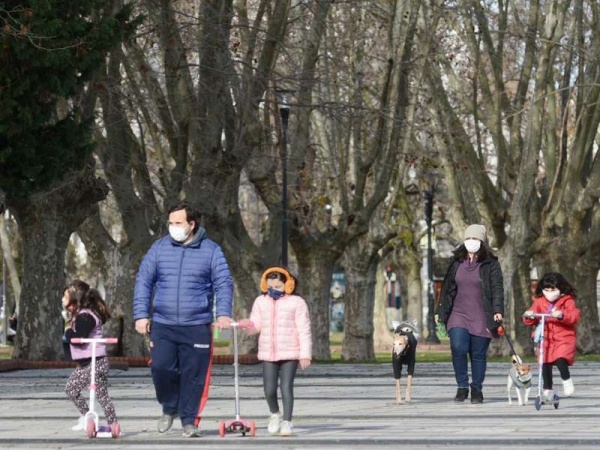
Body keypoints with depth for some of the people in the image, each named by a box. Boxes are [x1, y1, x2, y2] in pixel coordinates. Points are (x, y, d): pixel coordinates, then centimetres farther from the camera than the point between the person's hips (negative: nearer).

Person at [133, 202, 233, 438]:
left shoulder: (211, 250, 2)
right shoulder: (159, 248, 6)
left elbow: (223, 283, 0)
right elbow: (143, 281, 7)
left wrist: (223, 313, -15)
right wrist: (141, 314, -1)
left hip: (197, 327, -1)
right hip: (162, 325, 1)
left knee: (193, 375, 0)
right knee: (161, 368, -10)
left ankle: (189, 420, 15)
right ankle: (169, 409, 16)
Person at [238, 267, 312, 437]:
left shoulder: (296, 302, -2)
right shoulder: (261, 302, 10)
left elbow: (304, 330, -4)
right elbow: (256, 324, 11)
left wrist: (305, 354, -9)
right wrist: (248, 326, -14)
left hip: (289, 353, -3)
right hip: (268, 353, 3)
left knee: (286, 387, -7)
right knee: (269, 389, 0)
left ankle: (287, 421, 1)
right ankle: (275, 414, 26)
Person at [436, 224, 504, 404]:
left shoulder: (490, 264, 0)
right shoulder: (457, 262, 11)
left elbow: (497, 288, -6)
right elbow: (447, 288, 16)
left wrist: (498, 310, -19)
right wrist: (441, 312, 15)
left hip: (481, 319, -2)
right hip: (459, 315, 2)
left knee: (478, 354, 2)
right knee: (458, 348, -16)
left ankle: (477, 390, 16)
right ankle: (462, 387, -2)